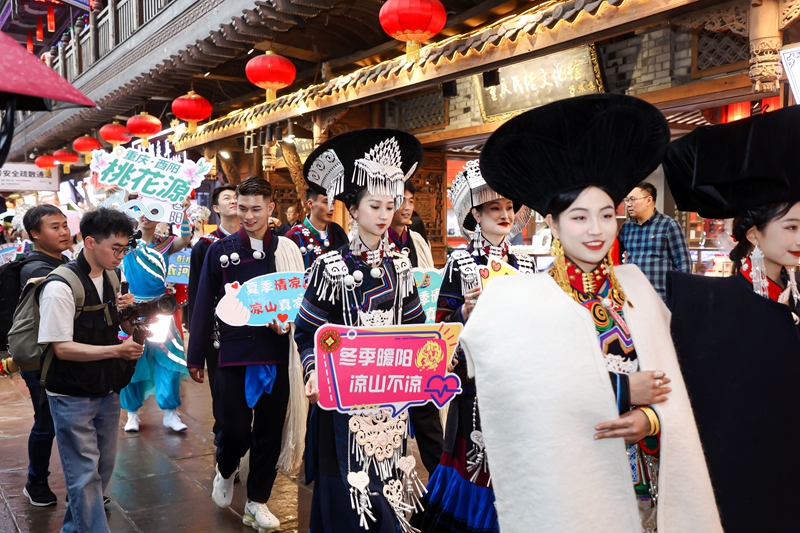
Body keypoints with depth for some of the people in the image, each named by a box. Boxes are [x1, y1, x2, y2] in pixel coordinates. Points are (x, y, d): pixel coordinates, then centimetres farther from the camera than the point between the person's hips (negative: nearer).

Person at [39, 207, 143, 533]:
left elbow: (128, 329, 12)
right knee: (85, 475, 2)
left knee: (104, 467, 18)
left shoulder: (113, 278, 3)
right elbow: (62, 348, -21)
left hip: (107, 391, 7)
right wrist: (116, 350, -30)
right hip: (72, 397, -7)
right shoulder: (61, 286, -19)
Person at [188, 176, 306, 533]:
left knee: (269, 432, 8)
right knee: (234, 429, 0)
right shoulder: (220, 251, 2)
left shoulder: (288, 250, 3)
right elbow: (203, 305, 4)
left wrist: (290, 321, -16)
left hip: (277, 354, 1)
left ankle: (257, 501, 28)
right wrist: (196, 356, 5)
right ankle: (225, 470, 34)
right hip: (234, 355, -1)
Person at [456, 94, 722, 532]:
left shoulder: (634, 285, 2)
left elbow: (668, 383, 1)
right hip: (570, 484, -4)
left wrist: (651, 417, -18)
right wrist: (624, 392, -14)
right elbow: (530, 396, -22)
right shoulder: (522, 299, -13)